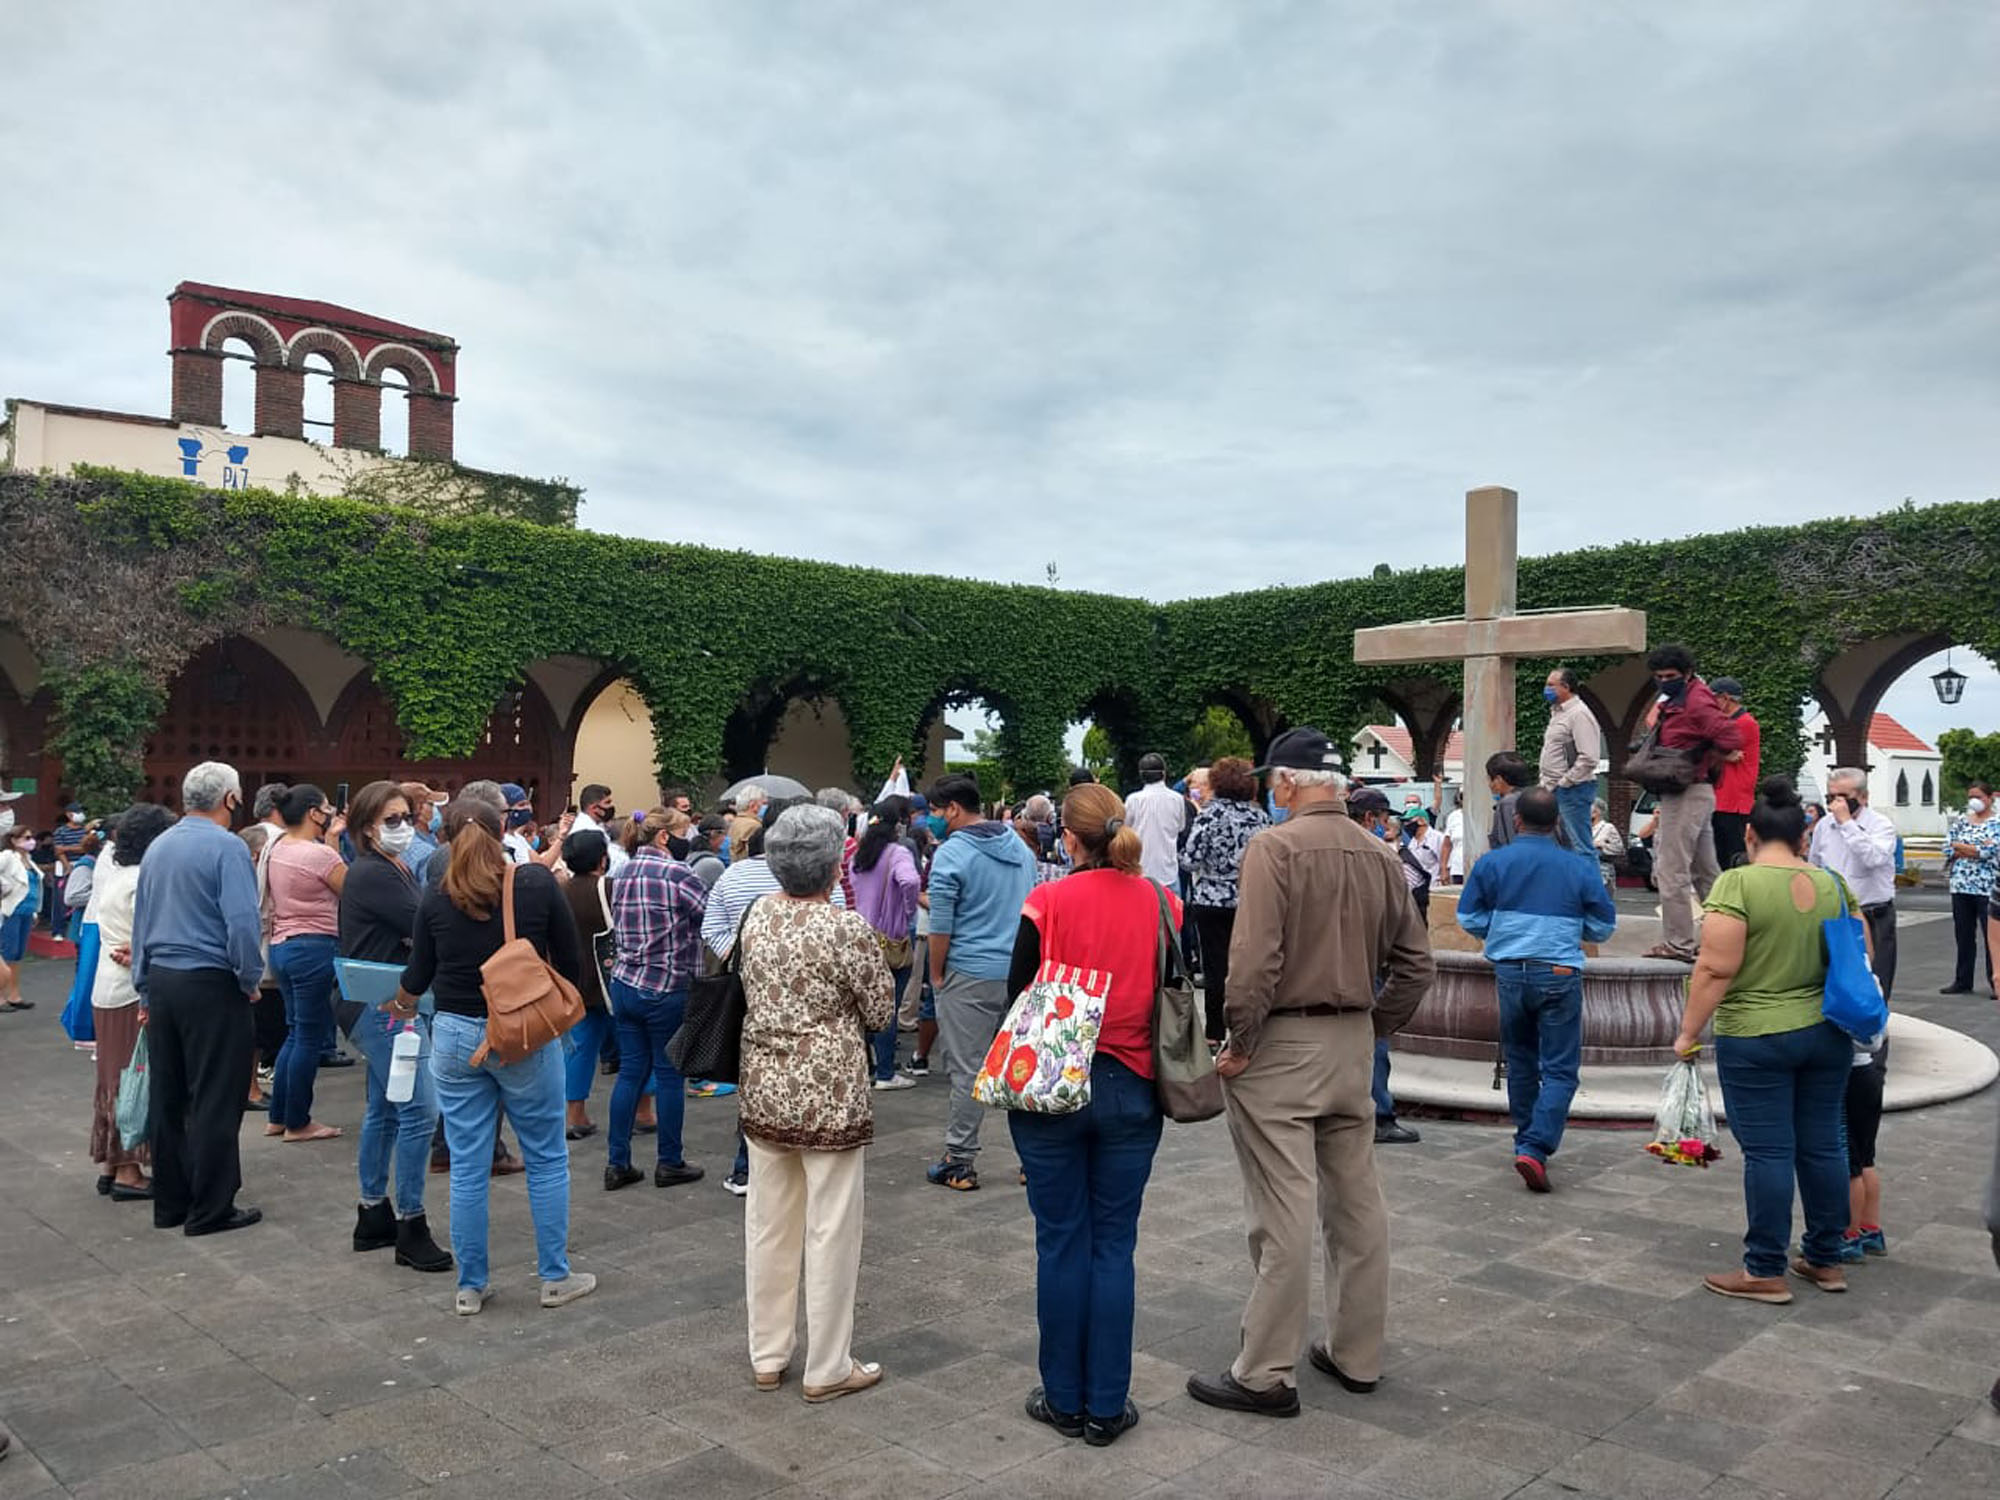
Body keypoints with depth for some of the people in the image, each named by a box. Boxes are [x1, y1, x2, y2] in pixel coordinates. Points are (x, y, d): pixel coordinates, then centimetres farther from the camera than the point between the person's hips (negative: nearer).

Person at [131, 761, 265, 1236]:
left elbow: (140, 922, 16)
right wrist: (250, 980, -8)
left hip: (161, 983, 7)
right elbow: (242, 921, -21)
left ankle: (170, 1203, 23)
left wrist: (145, 989, 21)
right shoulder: (226, 846, -13)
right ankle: (210, 1210, 6)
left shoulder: (157, 847, 10)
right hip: (211, 984, -7)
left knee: (166, 1098, 14)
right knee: (214, 1101, 1)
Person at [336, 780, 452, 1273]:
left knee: (383, 1110, 16)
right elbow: (426, 927, -21)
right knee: (420, 1110, -11)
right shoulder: (373, 874, -15)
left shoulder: (396, 870, 16)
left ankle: (373, 1216, 26)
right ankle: (411, 1228, -4)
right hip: (385, 1008, -10)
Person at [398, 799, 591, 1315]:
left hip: (456, 1035, 2)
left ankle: (471, 1286, 20)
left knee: (467, 1168, 10)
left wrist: (402, 1004, 30)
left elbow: (418, 976, 7)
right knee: (547, 1159, 11)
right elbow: (571, 964, -3)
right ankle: (555, 1277, 18)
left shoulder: (436, 898, -2)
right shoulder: (537, 882, -8)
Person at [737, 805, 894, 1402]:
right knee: (830, 1232, 6)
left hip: (763, 1091, 6)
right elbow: (881, 1012, -7)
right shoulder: (847, 928, -18)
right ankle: (828, 1368, 18)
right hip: (828, 1097, -6)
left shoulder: (756, 917, -1)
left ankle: (767, 1355, 29)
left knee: (768, 1225, 16)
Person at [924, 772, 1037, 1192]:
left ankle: (960, 1164, 7)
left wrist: (936, 976, 0)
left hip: (971, 976, -6)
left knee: (966, 1070, 1)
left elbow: (940, 926, -12)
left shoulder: (951, 853, -11)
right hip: (1022, 973, 6)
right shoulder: (1020, 847, 11)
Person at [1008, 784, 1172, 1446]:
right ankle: (1107, 1407, 16)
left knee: (1061, 1242, 9)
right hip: (1132, 1092, 2)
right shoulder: (1163, 905, -3)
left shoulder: (1049, 903, -11)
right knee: (1114, 1246, 10)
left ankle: (1064, 1399, 20)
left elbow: (1018, 995, -4)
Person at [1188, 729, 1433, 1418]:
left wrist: (1239, 1043, -12)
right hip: (1355, 1043, 7)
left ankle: (1265, 1374, 8)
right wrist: (1374, 1028, 16)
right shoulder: (1380, 855, 7)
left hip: (1283, 1044, -7)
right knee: (1358, 1202, 15)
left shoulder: (1276, 846, -14)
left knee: (1283, 1216, -2)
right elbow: (1414, 963, 10)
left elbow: (1255, 959, -22)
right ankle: (1357, 1354, 28)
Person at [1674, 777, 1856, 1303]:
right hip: (1828, 1036, 6)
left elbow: (1716, 969, -18)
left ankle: (1766, 1272, 6)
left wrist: (1688, 1032, -10)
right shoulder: (1833, 884, 4)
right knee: (1822, 1146, 13)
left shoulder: (1738, 883, -14)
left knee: (1768, 1152, -1)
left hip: (1756, 1039, -6)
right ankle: (1826, 1260, 24)